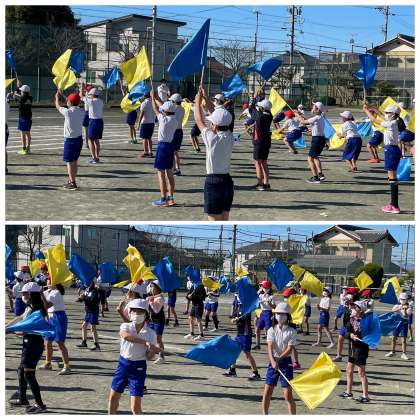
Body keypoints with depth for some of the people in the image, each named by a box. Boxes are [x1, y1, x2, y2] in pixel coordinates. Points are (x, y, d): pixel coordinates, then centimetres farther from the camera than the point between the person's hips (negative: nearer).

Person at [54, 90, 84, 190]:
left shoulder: (68, 112, -16)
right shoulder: (81, 112, 0)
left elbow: (58, 106, 1)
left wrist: (57, 97, 22)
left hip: (70, 140, -6)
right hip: (79, 138, 6)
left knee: (69, 162, 0)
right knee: (74, 161, 16)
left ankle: (72, 183, -3)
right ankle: (72, 181, 25)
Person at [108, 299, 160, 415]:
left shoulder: (151, 333, -6)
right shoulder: (126, 326, -4)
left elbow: (149, 357, -5)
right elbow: (126, 335, -30)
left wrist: (153, 351, -29)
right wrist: (145, 342, -39)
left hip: (139, 367, -3)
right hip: (123, 364, 3)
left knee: (135, 406, -7)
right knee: (113, 397, 13)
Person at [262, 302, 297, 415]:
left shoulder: (291, 332, -4)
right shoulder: (272, 330, 1)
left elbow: (289, 349, -13)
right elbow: (270, 347, -12)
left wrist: (279, 359, -25)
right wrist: (273, 361, -28)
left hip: (286, 362, -3)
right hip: (273, 361, 3)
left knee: (288, 395, -5)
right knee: (267, 392, 3)